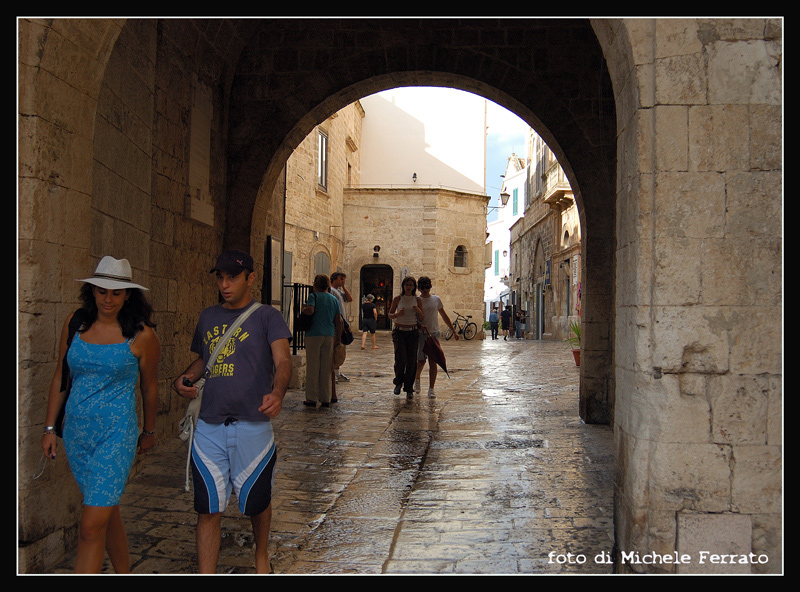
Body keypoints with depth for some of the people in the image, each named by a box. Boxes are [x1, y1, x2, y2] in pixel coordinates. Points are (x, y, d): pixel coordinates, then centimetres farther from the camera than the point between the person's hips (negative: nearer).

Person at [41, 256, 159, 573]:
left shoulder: (142, 335, -8)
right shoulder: (75, 323, 3)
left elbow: (149, 386, 4)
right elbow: (60, 377, 11)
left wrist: (149, 431, 14)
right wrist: (50, 428, 9)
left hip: (116, 434, -5)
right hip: (77, 430, 5)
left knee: (92, 526, -9)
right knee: (107, 510, 18)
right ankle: (125, 577, 36)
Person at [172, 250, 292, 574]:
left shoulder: (267, 317, -2)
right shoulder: (208, 317, 13)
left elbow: (282, 361, -16)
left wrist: (277, 393, -37)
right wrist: (185, 379, 3)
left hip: (252, 426, -3)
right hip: (209, 428, 3)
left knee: (257, 502, 14)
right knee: (208, 508, 4)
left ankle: (261, 555, 41)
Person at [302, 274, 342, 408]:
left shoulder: (313, 296, -2)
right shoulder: (334, 299, 12)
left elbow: (310, 310, -21)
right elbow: (338, 321, 8)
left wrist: (303, 308, 1)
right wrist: (338, 338, 13)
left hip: (314, 335, -4)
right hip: (329, 336, 4)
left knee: (312, 367, 2)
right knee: (326, 369, 8)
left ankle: (312, 398, 3)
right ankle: (326, 399, 10)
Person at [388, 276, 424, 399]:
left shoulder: (417, 300, 5)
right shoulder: (398, 299, 3)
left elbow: (422, 318, 7)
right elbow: (390, 314, 8)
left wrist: (418, 311, -15)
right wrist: (397, 314, -13)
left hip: (413, 332, 1)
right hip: (399, 331, -1)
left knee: (411, 361, -1)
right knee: (401, 358, -15)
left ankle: (409, 389, 11)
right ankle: (398, 382, 11)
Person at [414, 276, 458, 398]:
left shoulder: (436, 299, 8)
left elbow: (444, 317, 16)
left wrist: (454, 331, 15)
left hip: (434, 334, 1)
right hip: (420, 333, -1)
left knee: (433, 362, -4)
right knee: (421, 361, -3)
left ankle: (431, 389, 0)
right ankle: (417, 379, 28)